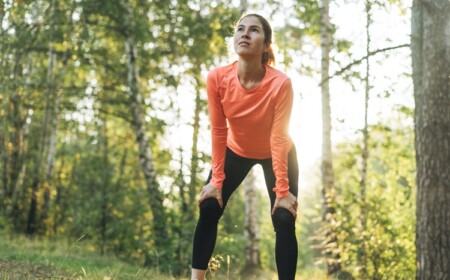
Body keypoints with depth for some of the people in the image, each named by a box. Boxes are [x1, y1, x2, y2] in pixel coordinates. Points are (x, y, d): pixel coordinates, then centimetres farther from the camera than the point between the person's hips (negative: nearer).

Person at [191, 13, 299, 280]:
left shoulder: (280, 83, -34)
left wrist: (282, 190, -24)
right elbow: (218, 130, -17)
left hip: (277, 155, -2)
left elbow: (278, 138, -28)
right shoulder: (217, 78, -26)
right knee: (208, 209, -8)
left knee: (284, 221, -11)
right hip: (236, 151, 2)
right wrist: (217, 180, -13)